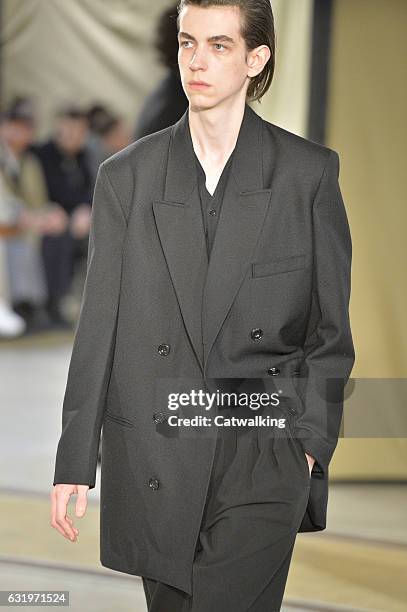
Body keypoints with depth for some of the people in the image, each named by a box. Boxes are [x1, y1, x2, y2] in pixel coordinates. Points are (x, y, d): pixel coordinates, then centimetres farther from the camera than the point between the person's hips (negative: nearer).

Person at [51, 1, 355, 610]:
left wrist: (310, 444, -3)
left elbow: (330, 330, 5)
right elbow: (98, 328, 5)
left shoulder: (309, 172, 1)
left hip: (262, 463, -2)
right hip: (154, 462, 2)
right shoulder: (126, 177, 5)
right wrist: (74, 463, 2)